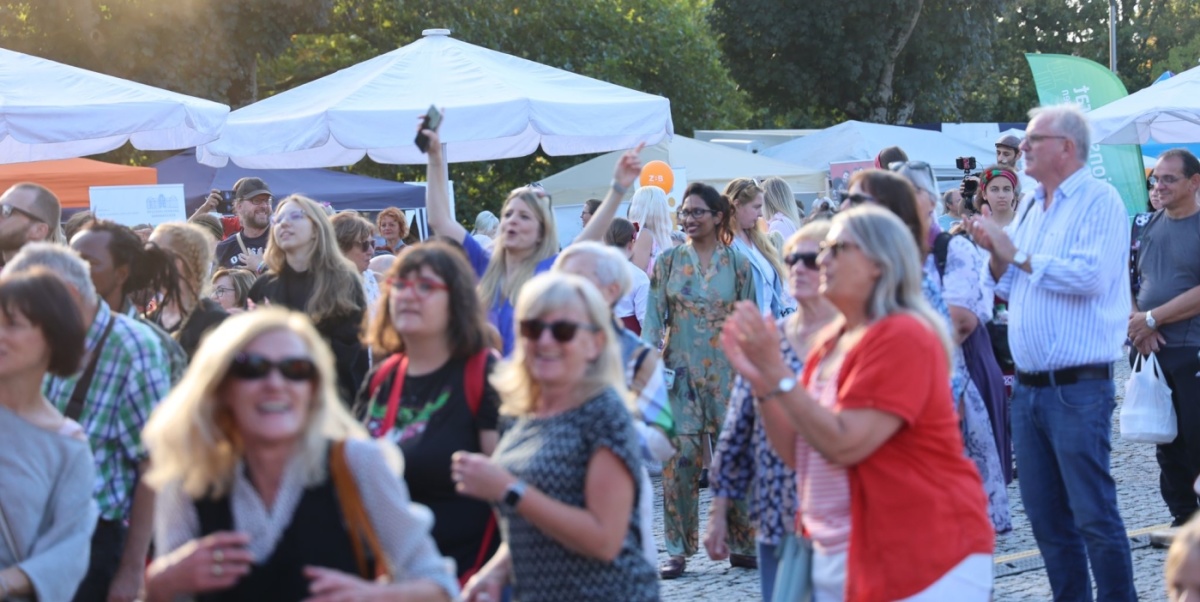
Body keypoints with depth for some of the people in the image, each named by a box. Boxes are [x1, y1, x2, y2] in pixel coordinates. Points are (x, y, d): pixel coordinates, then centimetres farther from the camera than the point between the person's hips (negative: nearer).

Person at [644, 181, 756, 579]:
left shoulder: (738, 263, 3)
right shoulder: (668, 262, 4)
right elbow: (653, 318, 4)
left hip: (727, 373, 0)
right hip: (680, 372, 0)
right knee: (680, 458, -2)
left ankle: (745, 542, 11)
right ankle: (678, 549, 6)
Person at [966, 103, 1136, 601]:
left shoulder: (1099, 201, -7)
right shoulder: (1030, 207, 17)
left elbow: (1090, 275, -22)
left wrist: (1019, 255, -14)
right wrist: (996, 255, 3)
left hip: (1077, 387, -8)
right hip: (1029, 386, 8)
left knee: (1094, 513, -6)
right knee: (1045, 514, 11)